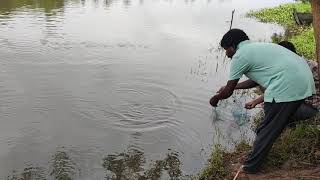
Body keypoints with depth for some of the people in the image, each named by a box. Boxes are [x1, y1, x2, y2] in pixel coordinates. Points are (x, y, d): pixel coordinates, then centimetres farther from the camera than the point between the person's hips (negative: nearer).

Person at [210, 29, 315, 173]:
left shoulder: (240, 56, -3)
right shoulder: (257, 47, 24)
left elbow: (228, 92, 3)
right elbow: (255, 81, 33)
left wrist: (215, 98, 23)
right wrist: (232, 86, 39)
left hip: (287, 88, -10)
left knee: (266, 131, 3)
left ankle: (250, 167, 16)